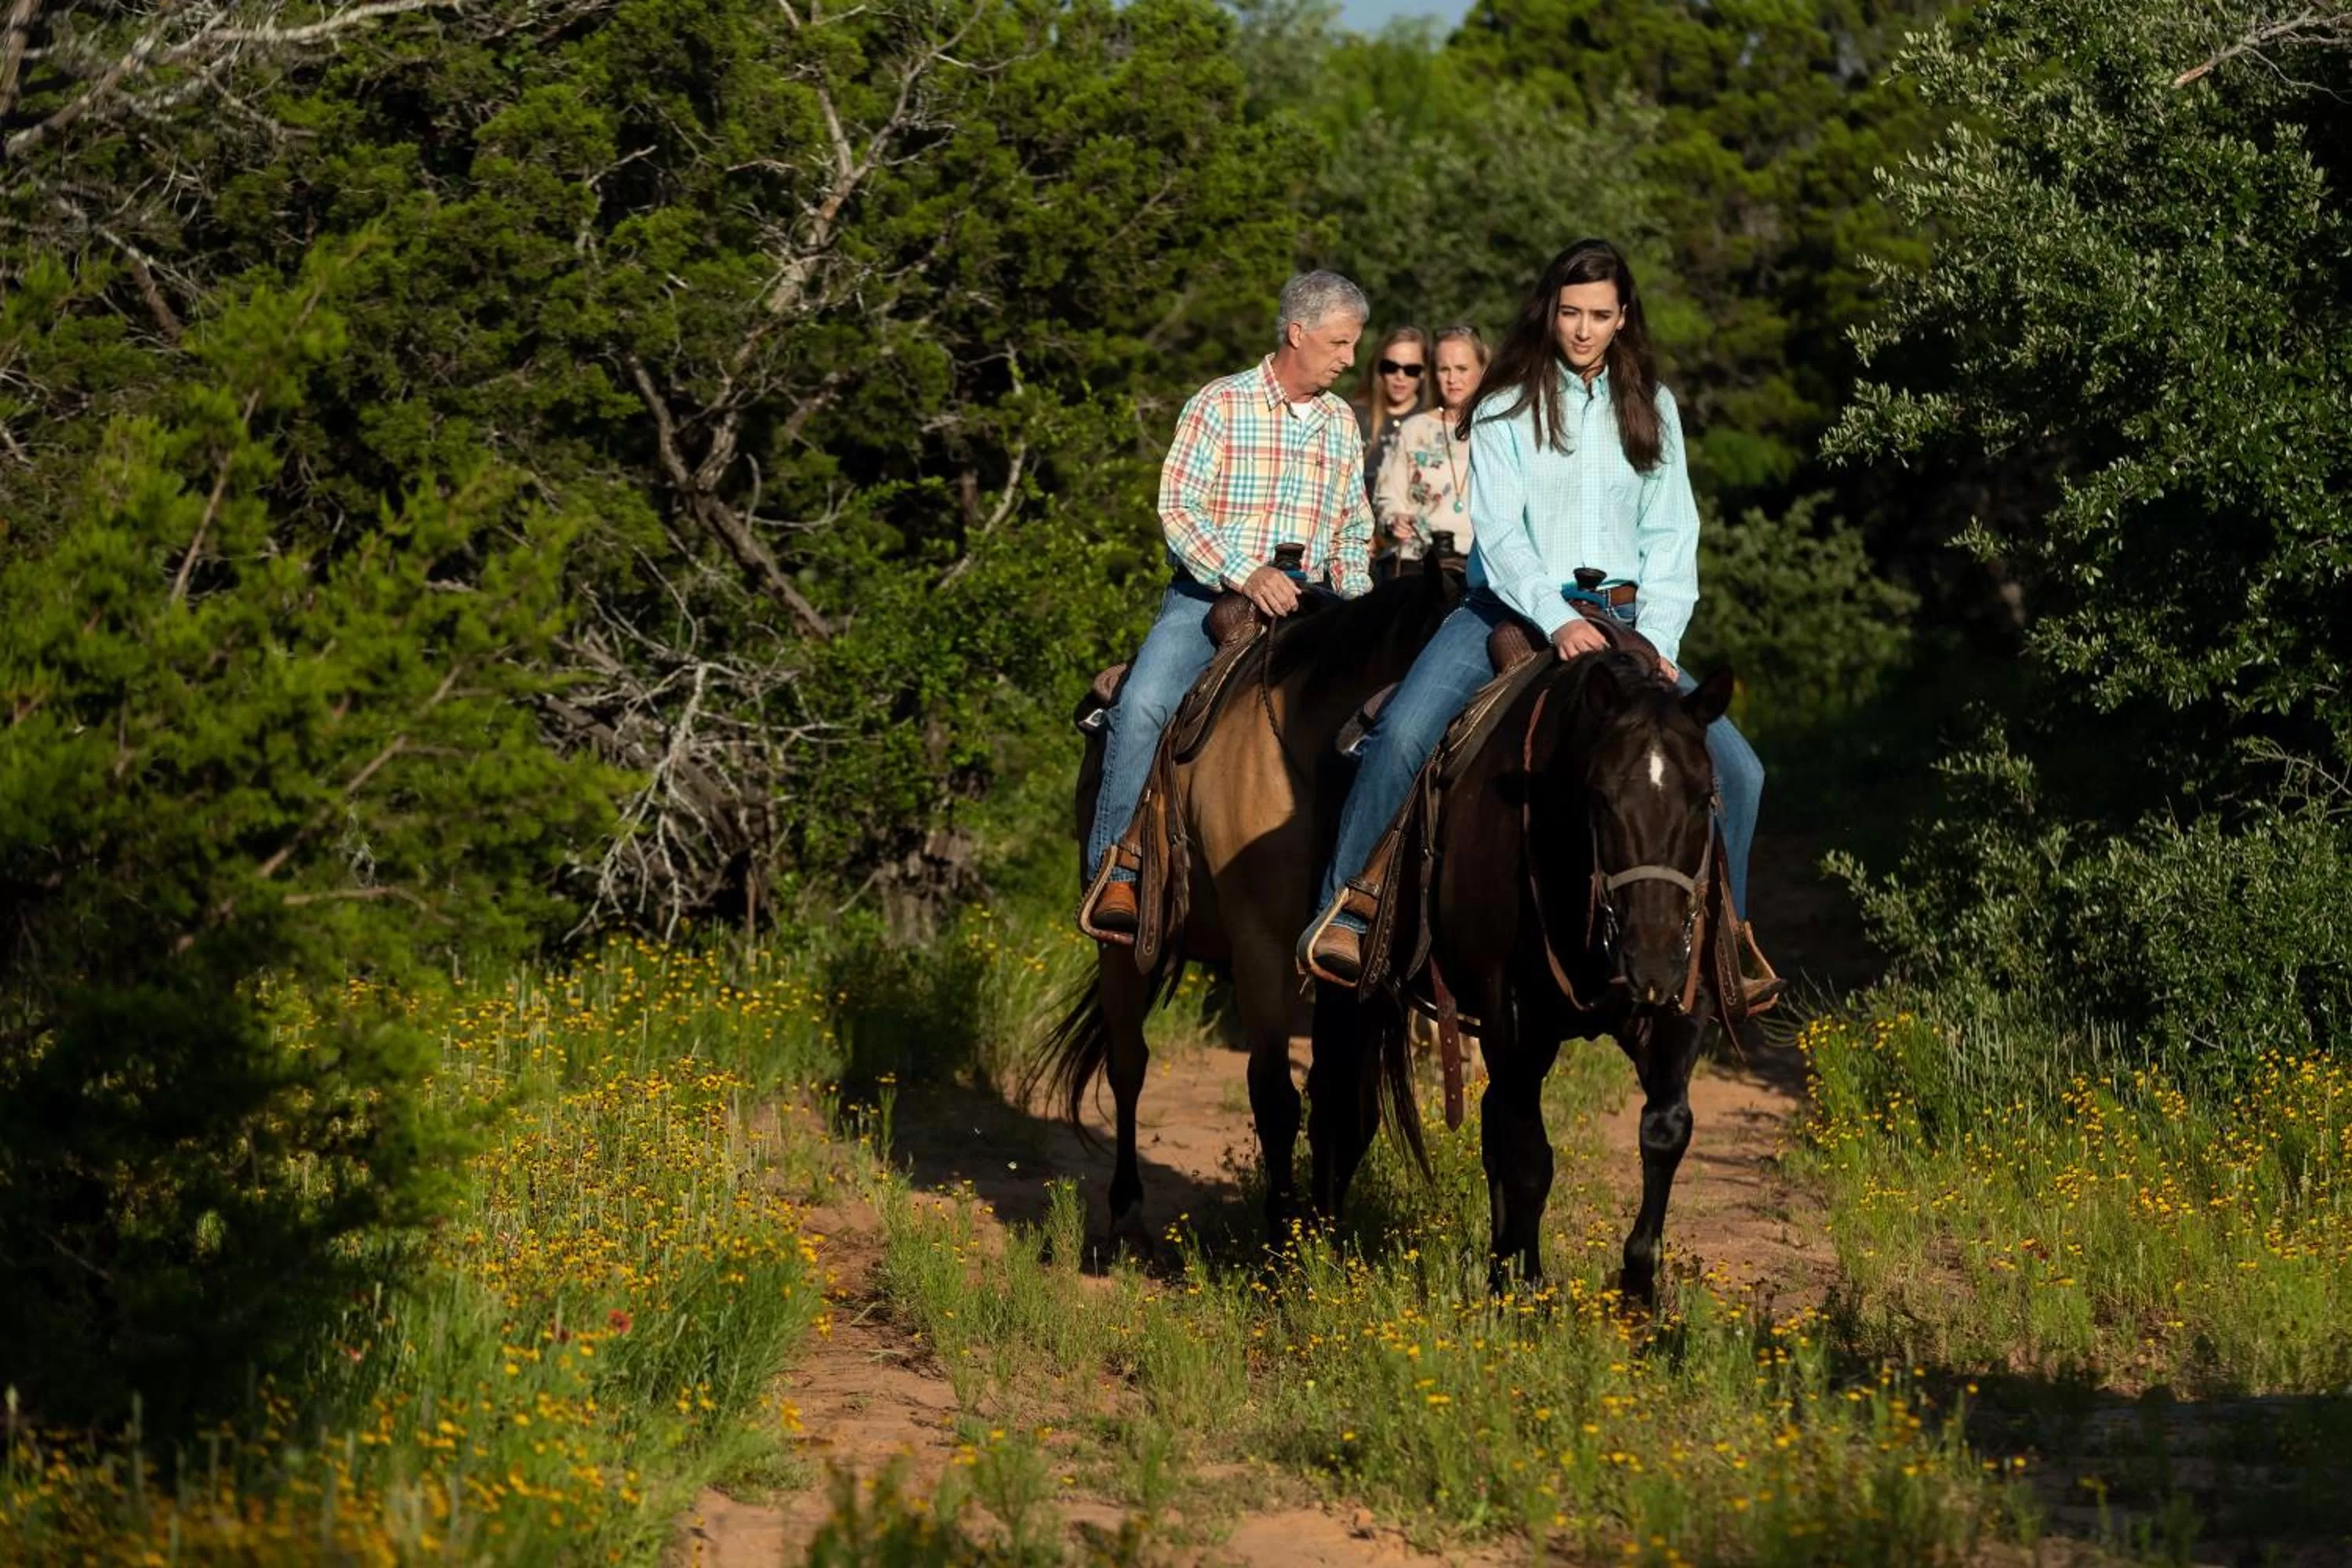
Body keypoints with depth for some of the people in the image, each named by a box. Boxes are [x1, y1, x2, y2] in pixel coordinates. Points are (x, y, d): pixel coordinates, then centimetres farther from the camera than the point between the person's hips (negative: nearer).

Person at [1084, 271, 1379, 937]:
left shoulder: (1341, 423, 15)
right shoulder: (1221, 405, -1)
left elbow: (1353, 533, 23)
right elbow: (1177, 508, -10)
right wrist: (1246, 574, -22)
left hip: (1302, 608, 5)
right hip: (1207, 595, -5)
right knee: (1143, 705, -27)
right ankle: (1115, 873, -24)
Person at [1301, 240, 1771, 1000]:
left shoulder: (1650, 409, 9)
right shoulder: (1505, 408, -1)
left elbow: (1670, 537, 7)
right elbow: (1498, 531, -10)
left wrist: (1656, 643, -7)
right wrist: (1558, 620, -25)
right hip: (1511, 608, -3)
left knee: (1737, 769, -7)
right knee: (1402, 733, -29)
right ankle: (1338, 917, -21)